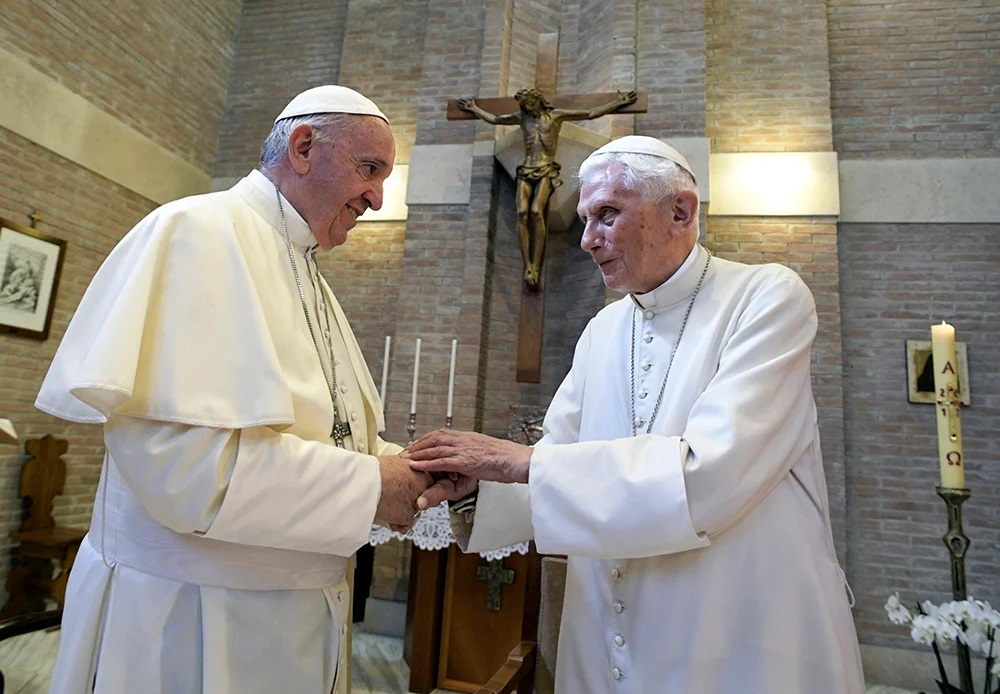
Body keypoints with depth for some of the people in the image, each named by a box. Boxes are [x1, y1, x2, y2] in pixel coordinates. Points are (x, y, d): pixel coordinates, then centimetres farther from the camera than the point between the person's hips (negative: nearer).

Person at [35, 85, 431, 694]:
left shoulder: (307, 278, 12)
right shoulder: (198, 232, -16)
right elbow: (180, 457, -27)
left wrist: (406, 469, -3)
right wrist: (369, 485, -21)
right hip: (187, 619, -8)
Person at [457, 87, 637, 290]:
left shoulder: (556, 115, 13)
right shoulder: (521, 117, 23)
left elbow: (591, 113, 14)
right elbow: (493, 119, 39)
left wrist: (619, 102, 13)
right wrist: (474, 109, 46)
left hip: (546, 171, -3)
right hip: (526, 172, 3)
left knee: (536, 211, -28)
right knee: (522, 212, -23)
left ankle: (536, 268, -31)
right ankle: (527, 266, -27)